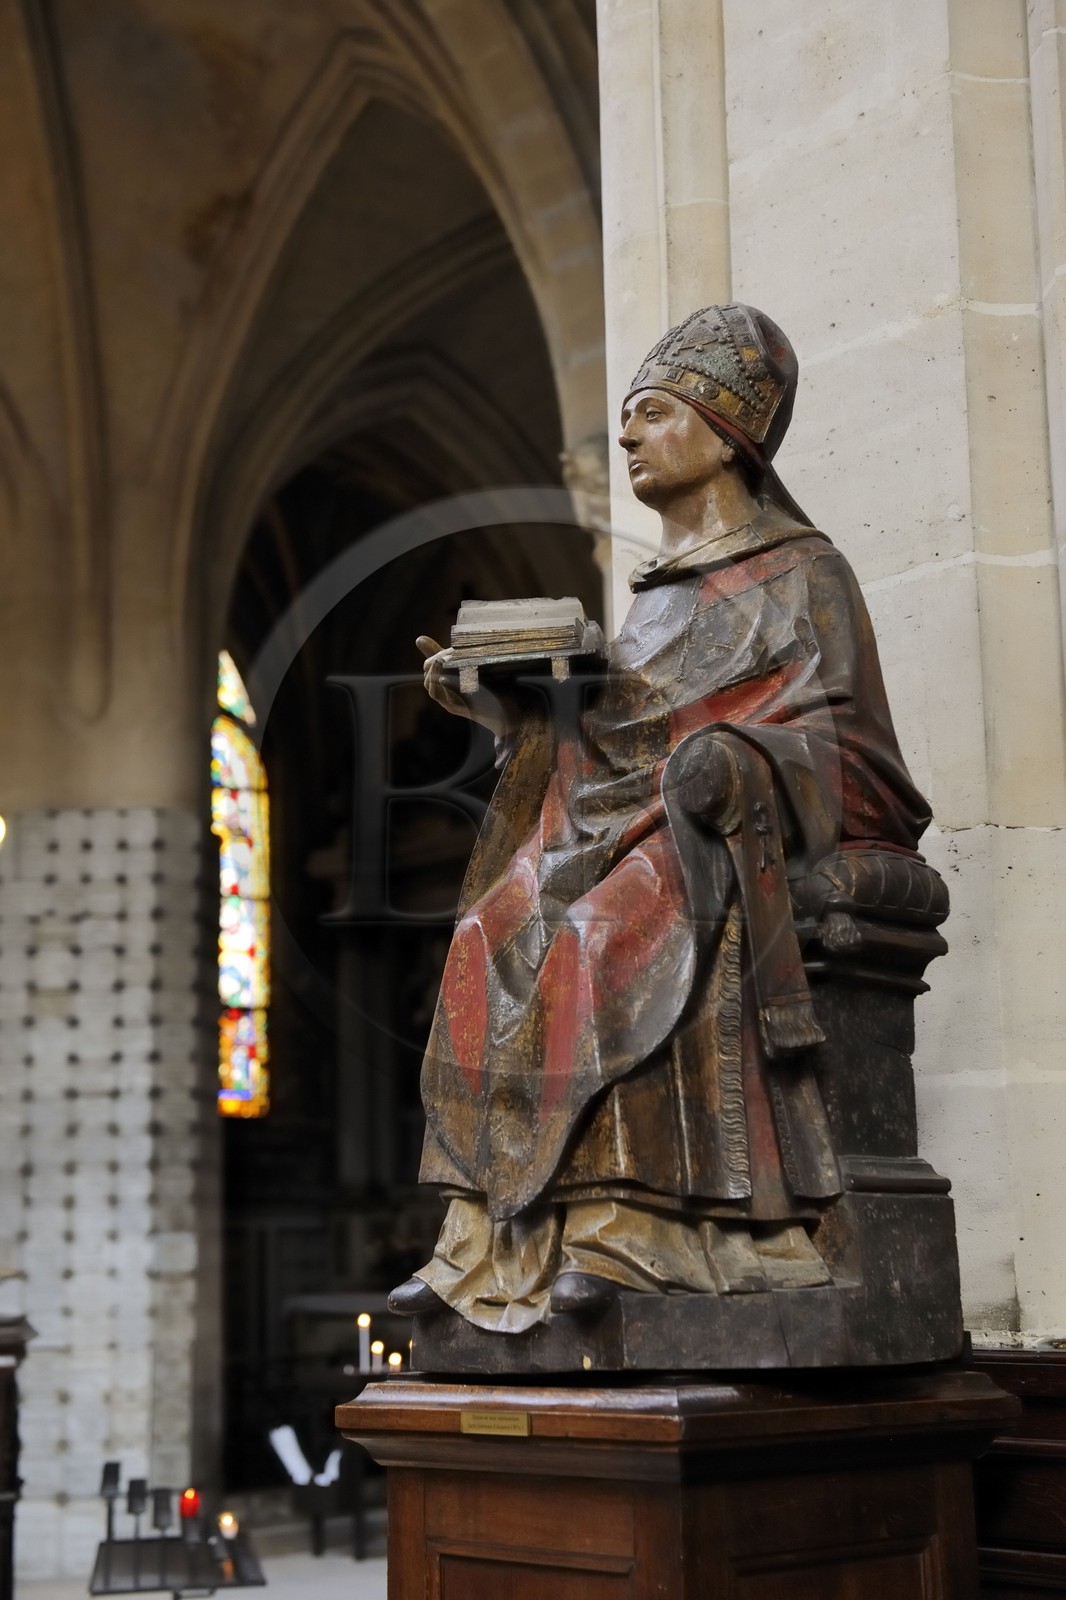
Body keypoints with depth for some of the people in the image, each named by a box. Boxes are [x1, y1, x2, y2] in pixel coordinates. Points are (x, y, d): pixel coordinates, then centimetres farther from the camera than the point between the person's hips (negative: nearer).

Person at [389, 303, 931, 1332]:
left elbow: (840, 742, -7)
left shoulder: (799, 574, 4)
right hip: (624, 827, 7)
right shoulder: (662, 588, 25)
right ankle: (486, 1239, -24)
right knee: (492, 942, -19)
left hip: (736, 835, -7)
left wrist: (734, 763, -26)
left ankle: (627, 1225, -36)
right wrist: (492, 697, 8)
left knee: (617, 941, -35)